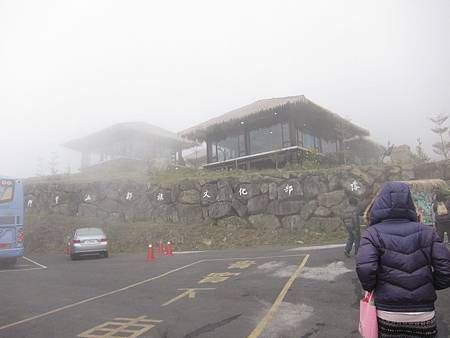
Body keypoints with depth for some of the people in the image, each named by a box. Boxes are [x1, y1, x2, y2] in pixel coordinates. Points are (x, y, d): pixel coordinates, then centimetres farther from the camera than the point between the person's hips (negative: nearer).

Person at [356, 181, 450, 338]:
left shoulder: (373, 233, -7)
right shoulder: (427, 232, 1)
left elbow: (365, 268, -20)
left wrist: (370, 288, -1)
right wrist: (429, 287, 13)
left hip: (387, 315, -2)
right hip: (424, 315, 2)